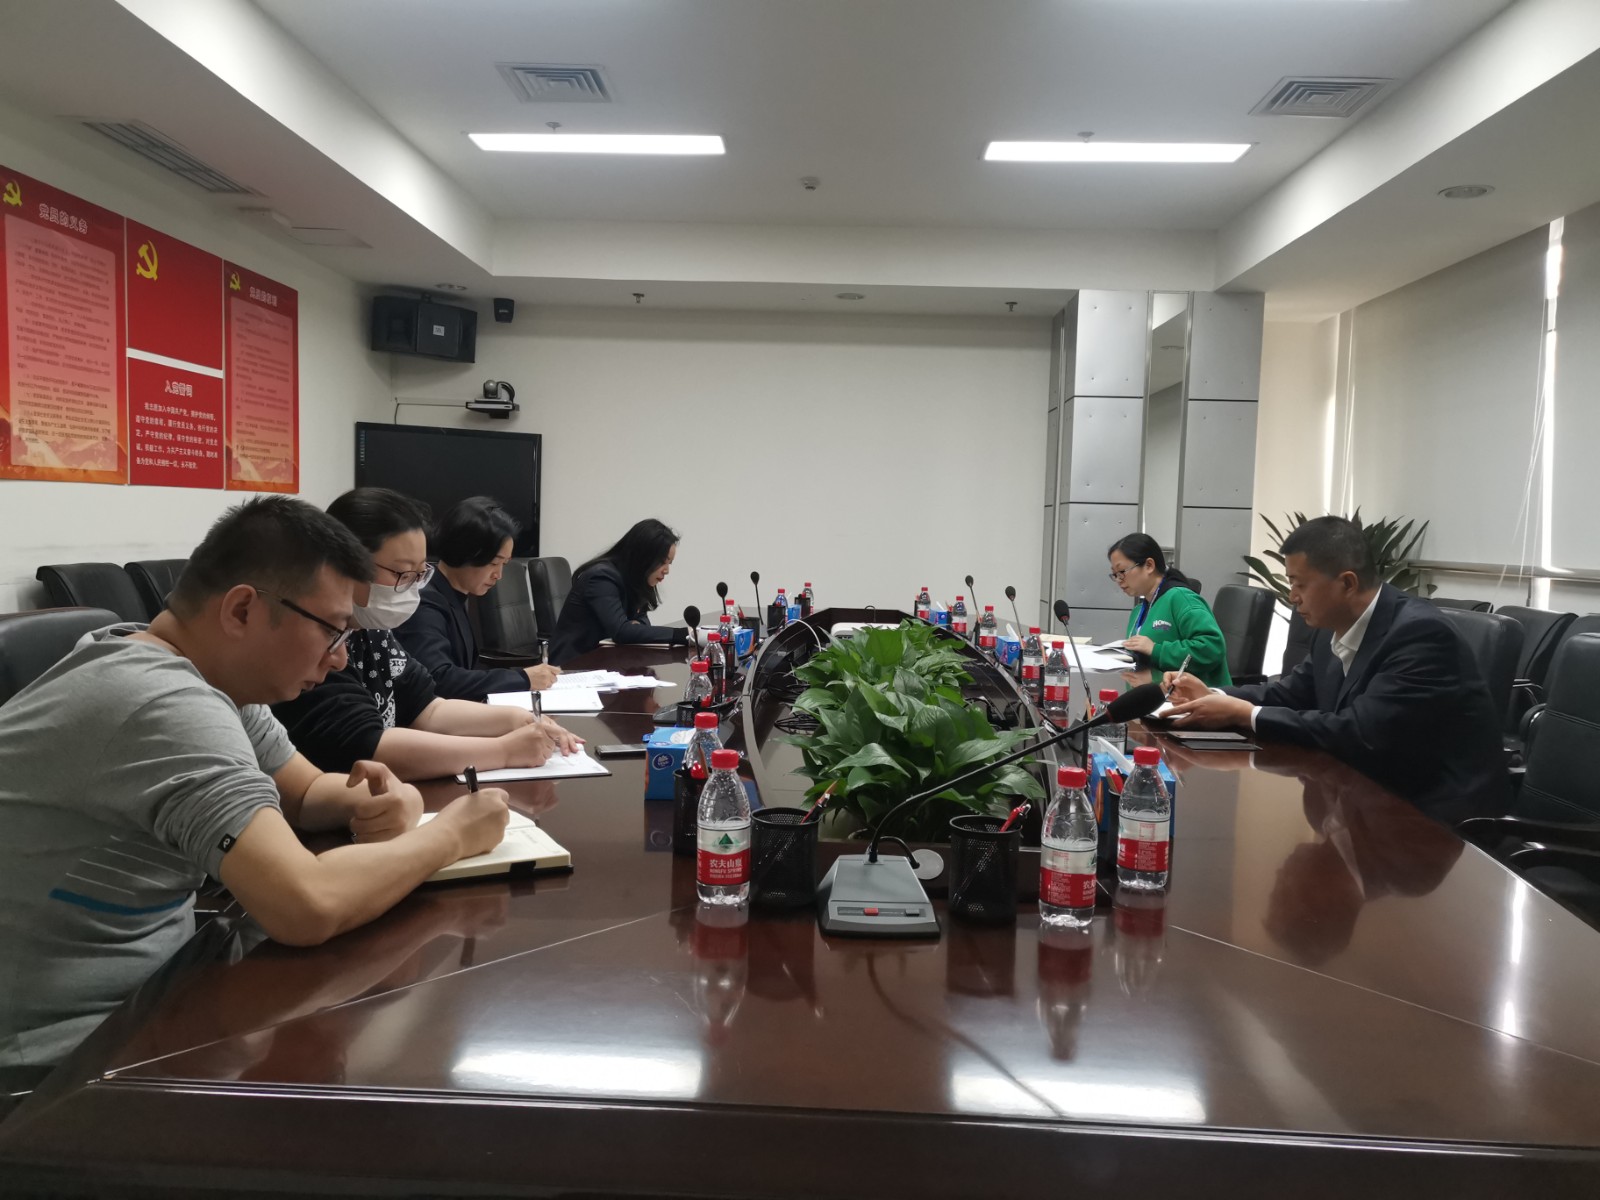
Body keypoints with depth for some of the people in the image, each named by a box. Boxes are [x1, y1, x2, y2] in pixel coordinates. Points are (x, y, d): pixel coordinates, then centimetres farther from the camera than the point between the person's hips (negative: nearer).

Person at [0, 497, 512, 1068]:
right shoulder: (166, 705, -28)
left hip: (143, 987, 8)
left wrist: (389, 803, -11)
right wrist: (451, 835, -20)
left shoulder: (213, 674, 2)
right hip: (58, 1046, -8)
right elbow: (310, 908, -37)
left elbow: (304, 794, 12)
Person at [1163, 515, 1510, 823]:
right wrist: (1214, 696, -2)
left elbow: (1359, 734, -29)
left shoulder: (1420, 633, -23)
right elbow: (1294, 691, 15)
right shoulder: (1334, 630, 1)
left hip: (1437, 811, -7)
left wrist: (1244, 714, -24)